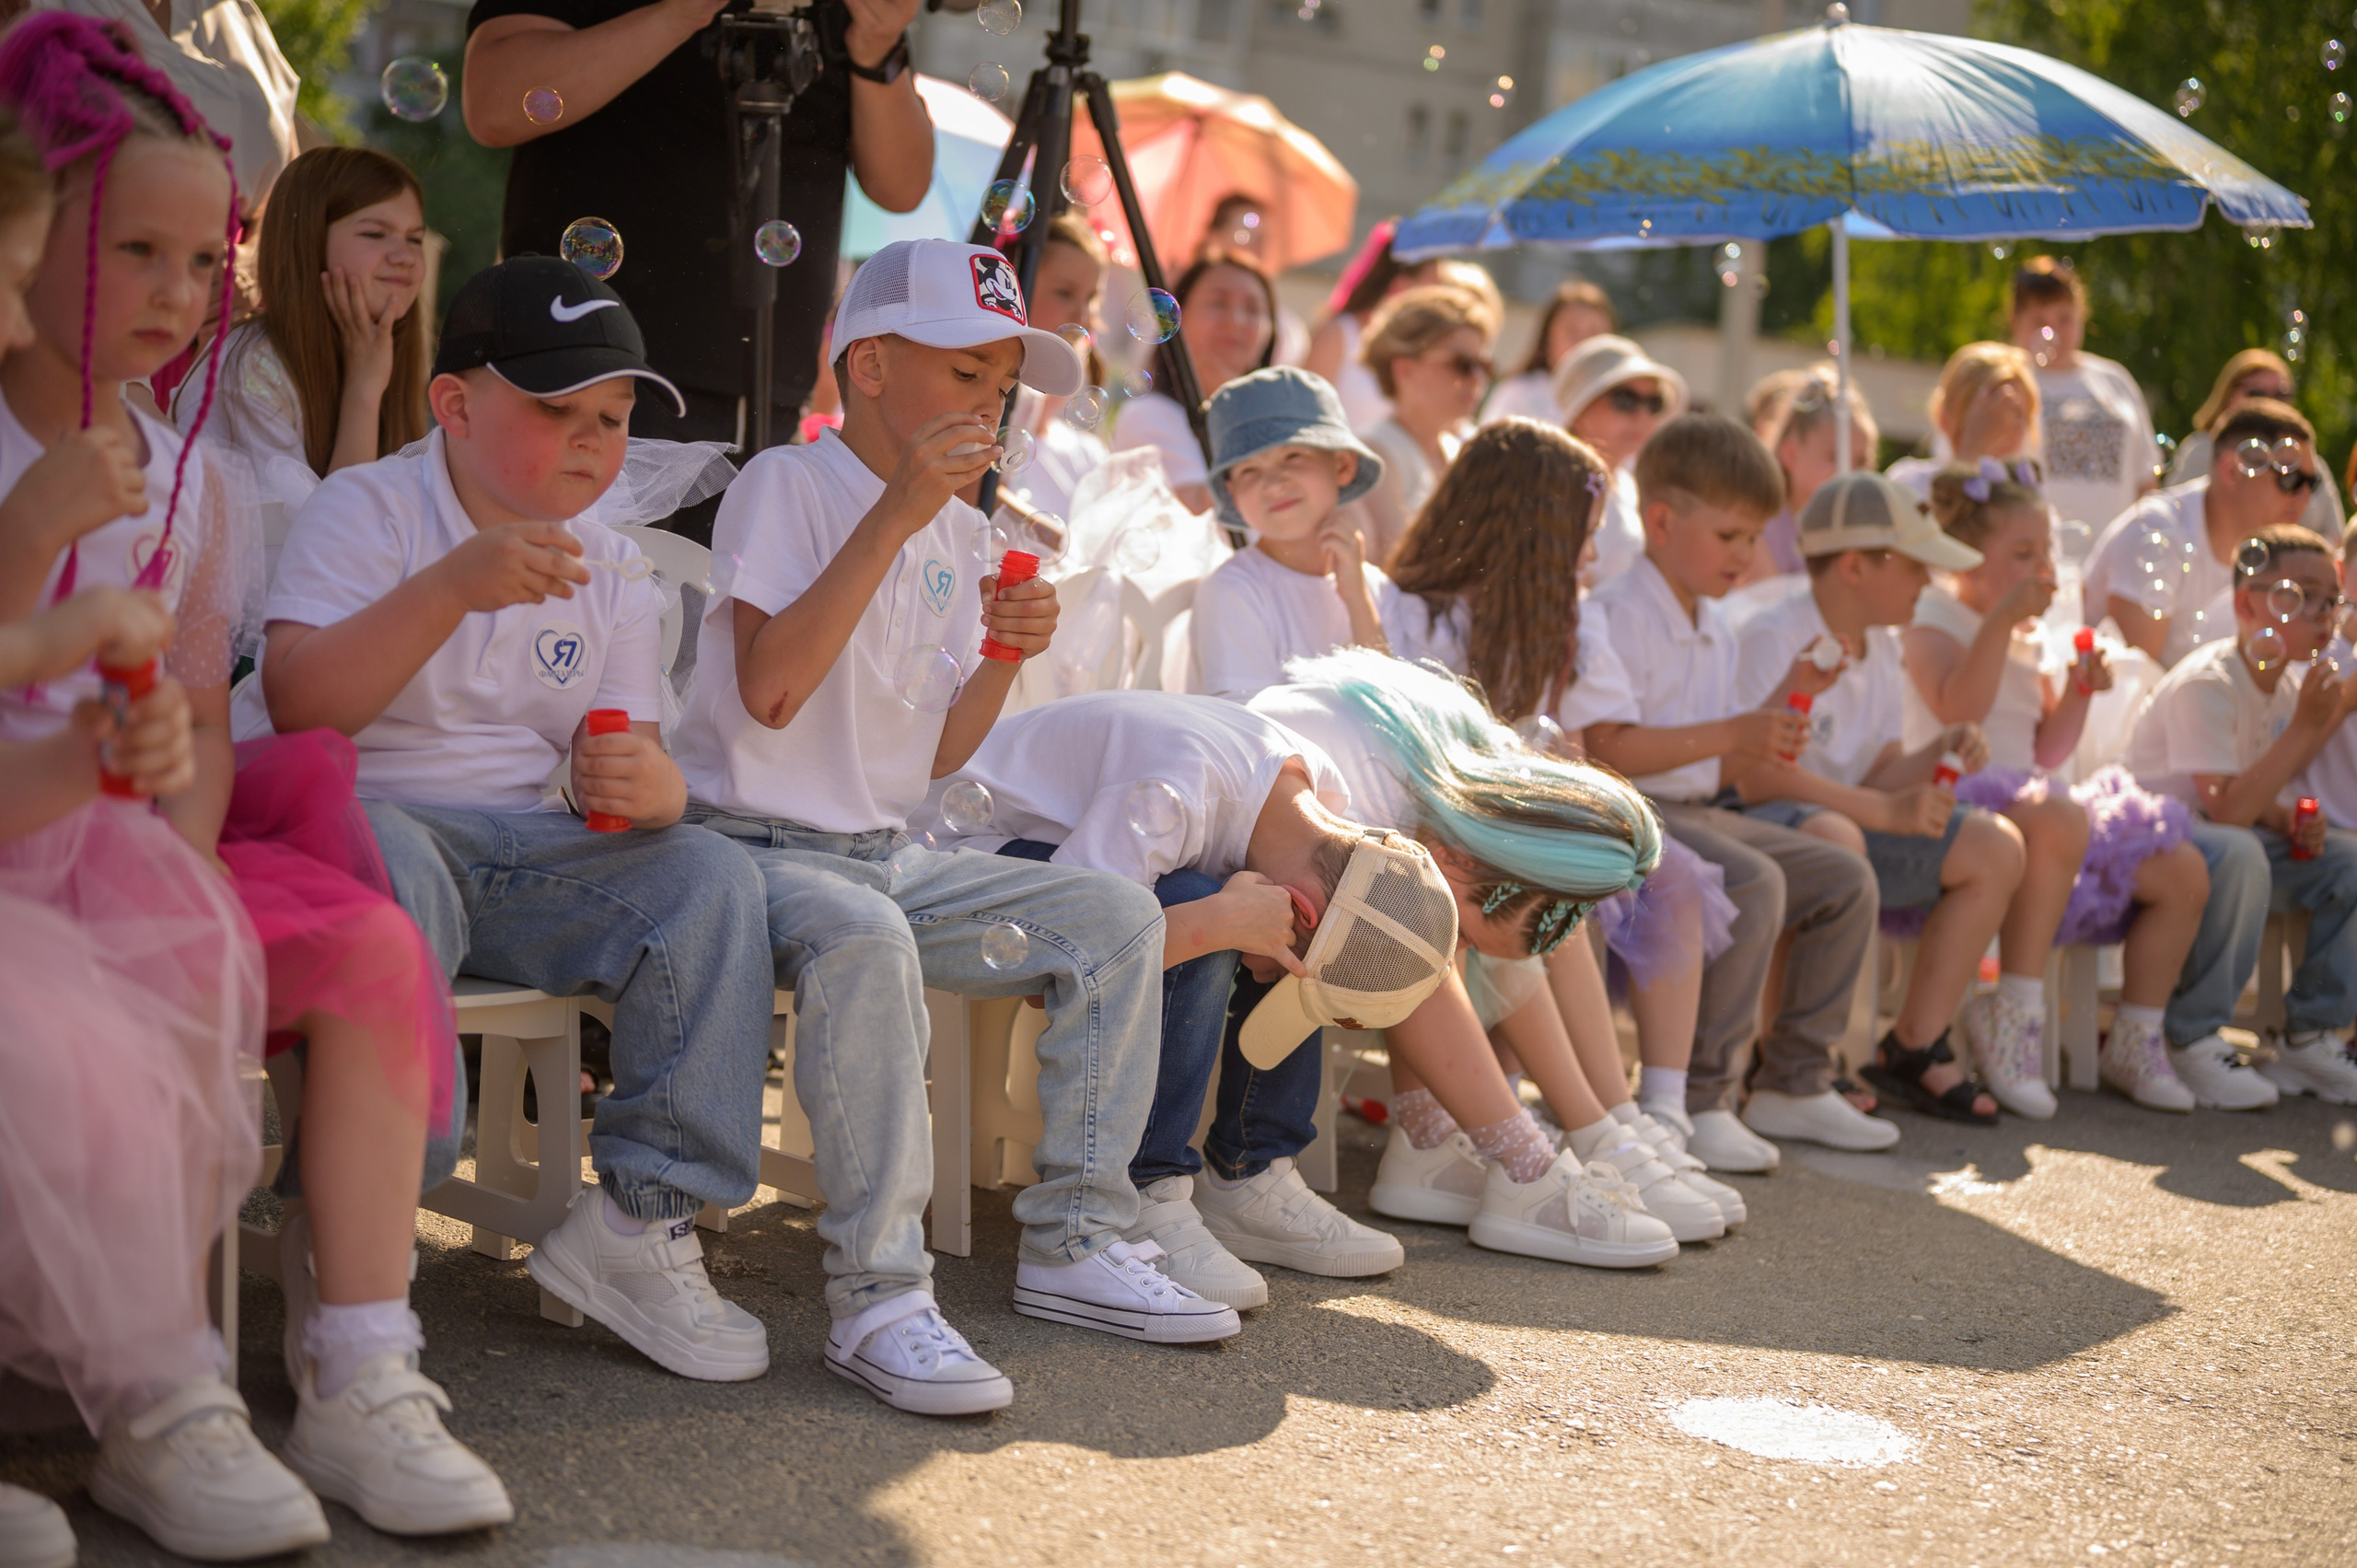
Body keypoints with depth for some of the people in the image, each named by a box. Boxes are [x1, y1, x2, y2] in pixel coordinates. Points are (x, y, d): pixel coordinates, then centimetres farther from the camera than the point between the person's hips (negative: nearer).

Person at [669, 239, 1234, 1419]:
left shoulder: (955, 530, 14)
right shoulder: (788, 486, -9)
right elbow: (770, 692, -25)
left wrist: (1001, 661, -4)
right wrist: (896, 515, -25)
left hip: (887, 855, 8)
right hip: (755, 844, -8)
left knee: (1117, 916, -5)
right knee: (866, 942, -38)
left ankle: (1075, 1245, 0)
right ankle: (877, 1300, -33)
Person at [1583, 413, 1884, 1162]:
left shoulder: (1715, 630, 18)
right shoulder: (1617, 616, -12)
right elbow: (1606, 747, -22)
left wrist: (1784, 704, 4)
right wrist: (1730, 734, -22)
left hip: (1697, 812, 10)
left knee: (1844, 880, 4)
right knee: (1753, 883, -32)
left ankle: (1793, 1085, 11)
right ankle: (1695, 1101, -24)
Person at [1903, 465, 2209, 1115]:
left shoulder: (2025, 638, 20)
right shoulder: (1933, 620, -4)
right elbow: (1958, 709, -23)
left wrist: (2077, 692, 5)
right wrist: (2001, 620, -24)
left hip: (2029, 802, 9)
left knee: (2183, 871, -1)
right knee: (2057, 817, -41)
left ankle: (2136, 1039, 11)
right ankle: (2013, 1016, -32)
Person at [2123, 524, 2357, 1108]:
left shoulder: (2284, 684, 4)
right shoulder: (2204, 684, -23)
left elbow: (2255, 796, 12)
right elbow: (2228, 810, -31)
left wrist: (2291, 824, -11)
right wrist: (2304, 730, -30)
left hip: (2233, 837, 9)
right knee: (2239, 856, -38)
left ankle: (2309, 1037, 4)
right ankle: (2194, 1042, -25)